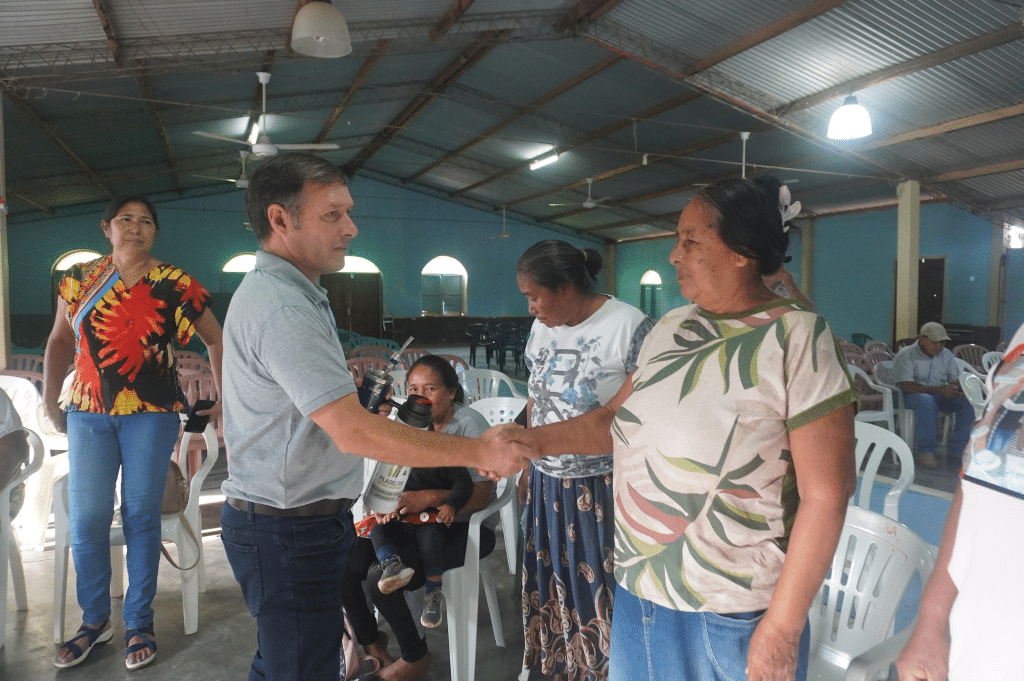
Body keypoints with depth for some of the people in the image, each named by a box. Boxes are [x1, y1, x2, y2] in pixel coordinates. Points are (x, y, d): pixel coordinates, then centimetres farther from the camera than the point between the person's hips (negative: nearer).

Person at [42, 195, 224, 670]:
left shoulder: (175, 285, -2)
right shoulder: (79, 279, 6)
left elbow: (216, 341, 3)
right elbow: (60, 340, 15)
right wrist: (49, 401, 9)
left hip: (152, 414, -2)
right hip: (89, 414, 3)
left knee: (141, 516, 4)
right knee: (85, 520, 3)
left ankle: (139, 624, 19)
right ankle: (94, 620, 23)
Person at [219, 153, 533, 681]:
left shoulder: (276, 291, 11)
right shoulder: (282, 308, -24)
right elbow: (355, 432, -29)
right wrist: (480, 453, -24)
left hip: (286, 522, 11)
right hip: (289, 529, -11)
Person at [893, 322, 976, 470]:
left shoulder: (946, 355, 11)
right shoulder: (906, 355, -9)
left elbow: (955, 381, 12)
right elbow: (907, 386, -18)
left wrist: (953, 390, -15)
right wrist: (938, 390, -26)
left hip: (940, 396, 6)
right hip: (913, 396, -6)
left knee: (968, 402, -20)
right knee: (927, 401, -40)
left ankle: (957, 449, -13)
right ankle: (925, 452, -32)